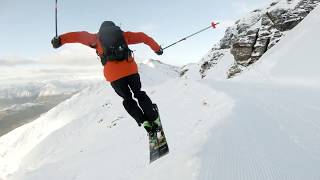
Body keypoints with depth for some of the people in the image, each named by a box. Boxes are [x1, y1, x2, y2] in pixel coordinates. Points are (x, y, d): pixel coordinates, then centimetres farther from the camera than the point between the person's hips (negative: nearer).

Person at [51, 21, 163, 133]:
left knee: (128, 99, 17)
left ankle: (144, 121, 6)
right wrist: (157, 48, 32)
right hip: (130, 69, 1)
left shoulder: (96, 38, 20)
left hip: (113, 74, -1)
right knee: (139, 94, 20)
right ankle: (154, 119, 18)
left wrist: (60, 40, -1)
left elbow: (79, 36, 8)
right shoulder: (123, 34, 23)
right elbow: (143, 37, 26)